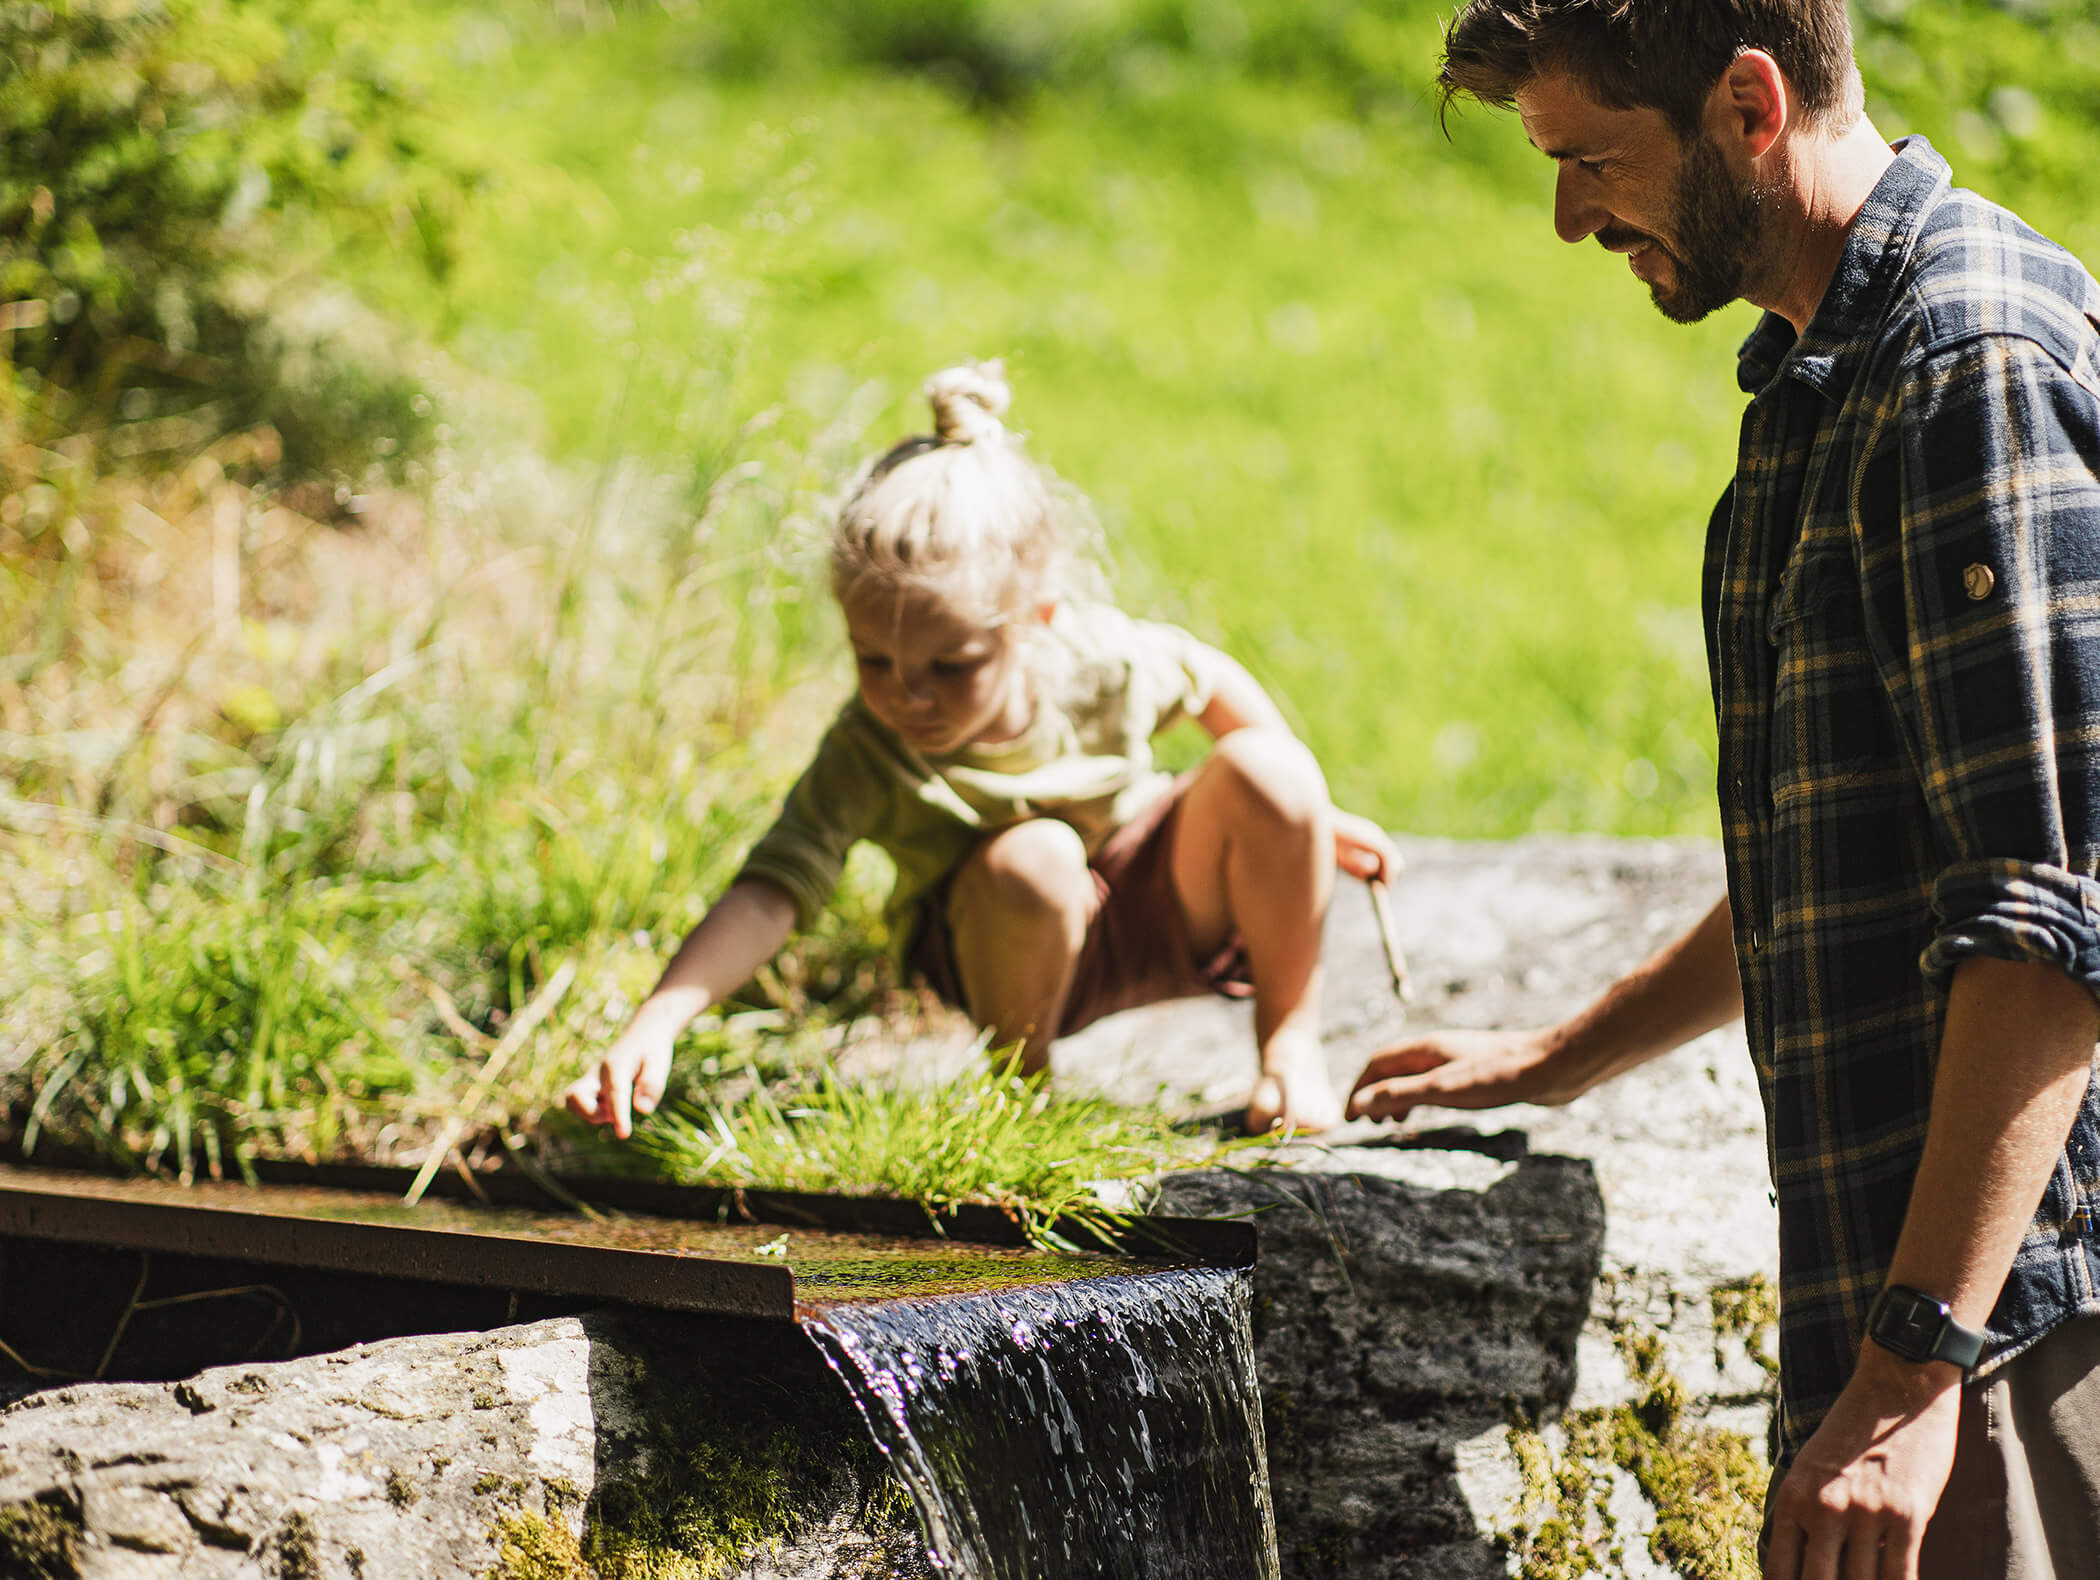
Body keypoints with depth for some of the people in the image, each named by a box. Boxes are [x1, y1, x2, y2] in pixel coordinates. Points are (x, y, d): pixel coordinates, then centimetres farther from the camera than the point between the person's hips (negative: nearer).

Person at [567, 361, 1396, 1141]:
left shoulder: (1107, 661, -22)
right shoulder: (868, 756, -29)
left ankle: (1290, 1037, -3)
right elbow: (770, 893, -37)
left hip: (1164, 907, 3)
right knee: (1028, 860, -37)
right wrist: (656, 1020, -50)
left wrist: (1303, 816, 9)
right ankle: (1021, 1071, -8)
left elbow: (1211, 679, 0)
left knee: (1264, 773, -23)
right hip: (1013, 943, -3)